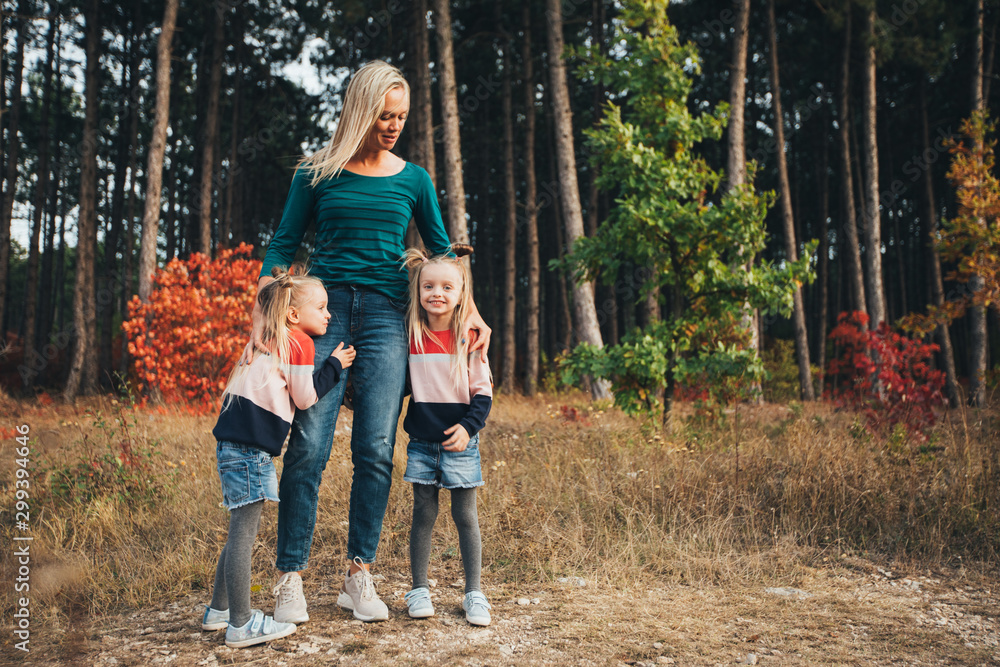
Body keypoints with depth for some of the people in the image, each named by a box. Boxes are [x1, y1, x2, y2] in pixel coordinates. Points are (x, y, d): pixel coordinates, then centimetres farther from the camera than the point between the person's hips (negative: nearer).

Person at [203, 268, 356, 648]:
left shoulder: (274, 341, 23)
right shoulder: (299, 342, -5)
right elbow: (305, 398, -4)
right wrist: (334, 365, 7)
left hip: (236, 441, 10)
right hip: (249, 446, -10)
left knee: (242, 528, 17)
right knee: (244, 529, -7)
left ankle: (219, 610, 26)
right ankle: (241, 625, -3)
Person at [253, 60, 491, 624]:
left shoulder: (412, 180, 12)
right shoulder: (318, 174, 7)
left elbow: (442, 251, 19)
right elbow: (283, 245, 7)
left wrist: (472, 311, 8)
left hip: (386, 315, 2)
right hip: (324, 308, -1)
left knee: (376, 450, -4)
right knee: (308, 445, -9)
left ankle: (359, 577, 7)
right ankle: (290, 578, 1)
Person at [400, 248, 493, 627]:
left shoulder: (470, 338, -3)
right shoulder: (409, 336, 3)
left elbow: (483, 392, -1)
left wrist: (468, 426, -12)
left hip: (459, 441, -2)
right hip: (421, 442, 2)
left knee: (465, 516, 3)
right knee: (423, 514, 6)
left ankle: (474, 594, 12)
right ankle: (419, 590, 17)